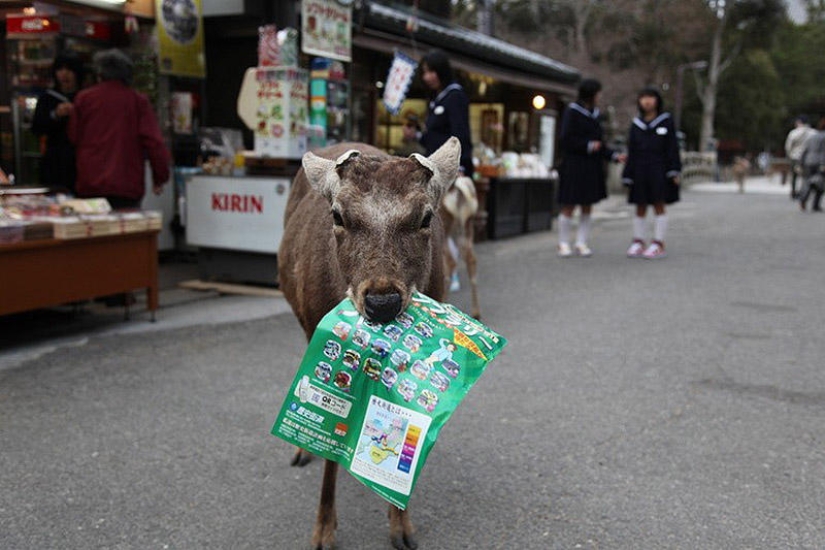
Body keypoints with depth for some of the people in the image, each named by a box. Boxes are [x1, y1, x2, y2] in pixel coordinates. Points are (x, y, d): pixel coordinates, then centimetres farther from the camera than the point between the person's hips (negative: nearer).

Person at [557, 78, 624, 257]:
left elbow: (598, 143, 17)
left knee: (587, 207, 6)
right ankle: (564, 244, 7)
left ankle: (581, 243, 12)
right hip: (574, 166, -7)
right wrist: (588, 145, -16)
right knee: (569, 207, -3)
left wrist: (614, 155, 6)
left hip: (592, 168, 7)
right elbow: (566, 140, -13)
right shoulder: (572, 112, -6)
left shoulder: (593, 114, 15)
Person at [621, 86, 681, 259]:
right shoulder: (636, 125, 9)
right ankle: (638, 243, 9)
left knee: (659, 206, -2)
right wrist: (628, 177, 4)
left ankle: (658, 244, 0)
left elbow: (672, 147, -1)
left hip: (659, 170, -3)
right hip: (640, 170, 3)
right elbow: (631, 152, 8)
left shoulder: (666, 121, 2)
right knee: (640, 208, 5)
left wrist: (674, 172, -9)